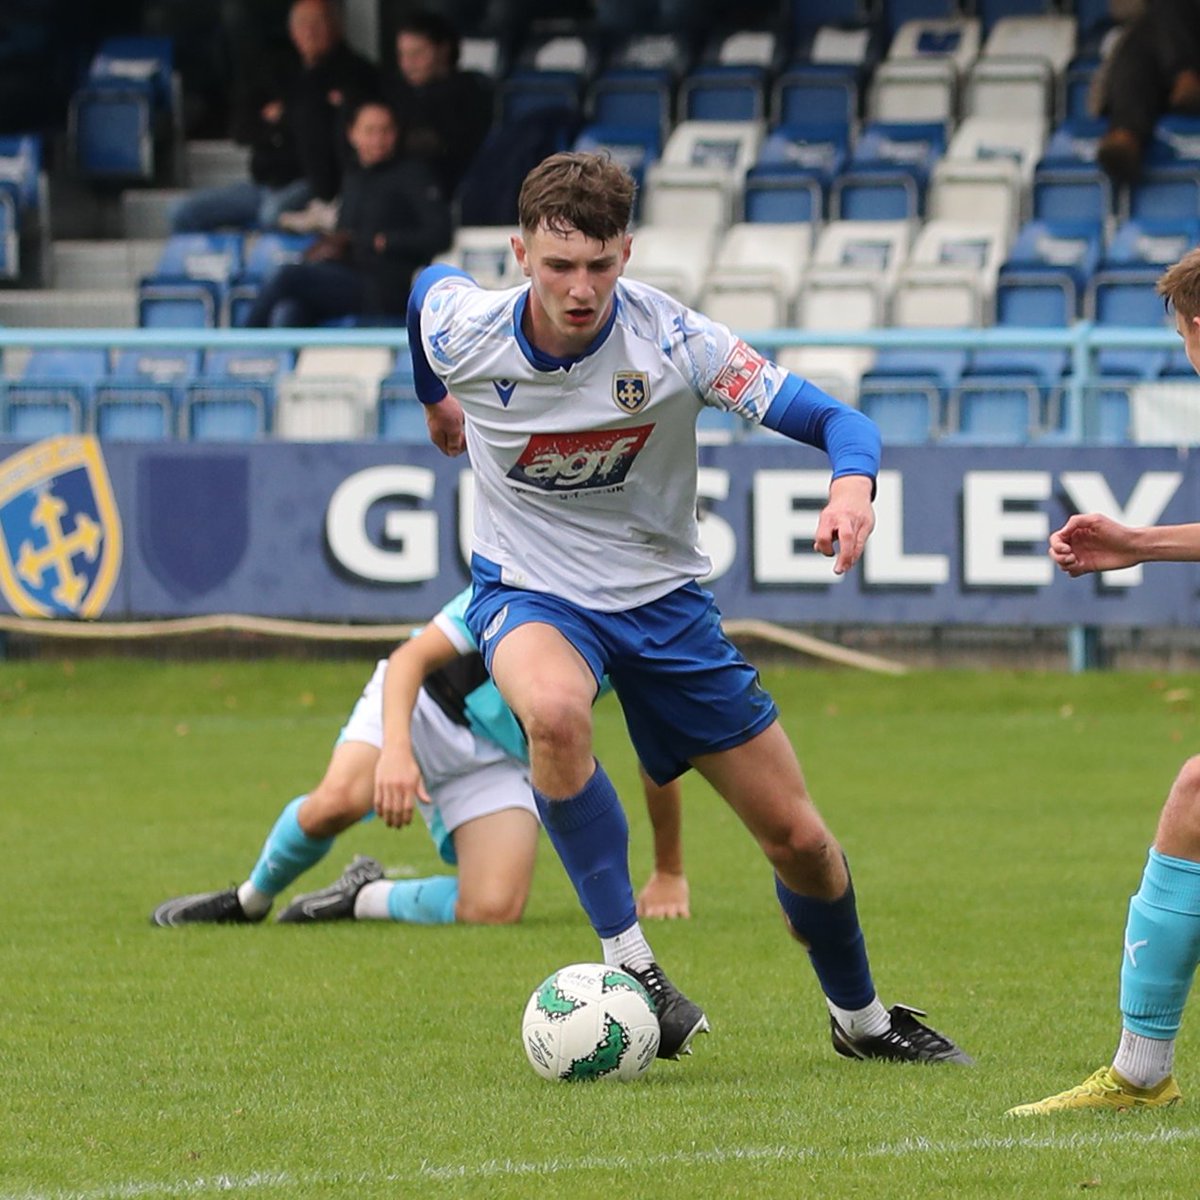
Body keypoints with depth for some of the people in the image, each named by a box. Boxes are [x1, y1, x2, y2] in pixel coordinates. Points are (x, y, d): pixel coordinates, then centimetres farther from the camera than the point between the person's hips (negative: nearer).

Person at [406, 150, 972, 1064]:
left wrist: (853, 484, -44)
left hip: (661, 596, 1)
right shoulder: (464, 333, -18)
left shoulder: (673, 339, -22)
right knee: (554, 711, -40)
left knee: (798, 837, 4)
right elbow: (431, 282, 8)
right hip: (530, 591, -1)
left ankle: (860, 1017, 33)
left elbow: (835, 420, -21)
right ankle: (626, 959, -25)